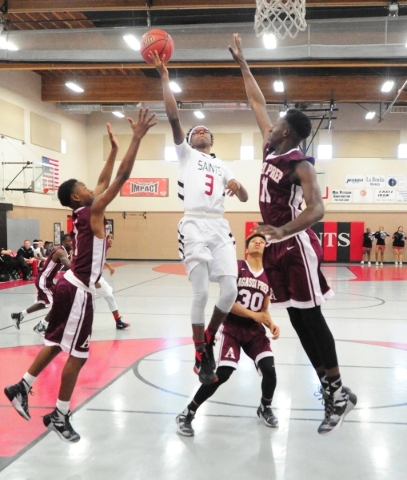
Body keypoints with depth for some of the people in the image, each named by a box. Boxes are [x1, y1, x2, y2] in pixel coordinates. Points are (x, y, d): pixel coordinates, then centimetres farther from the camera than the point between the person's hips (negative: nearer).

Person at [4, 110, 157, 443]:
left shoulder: (83, 213, 10)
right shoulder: (92, 212, -14)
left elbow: (105, 182, 22)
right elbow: (122, 177, -21)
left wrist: (114, 149, 24)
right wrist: (138, 138, -20)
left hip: (70, 286, 9)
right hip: (78, 291, -9)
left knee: (56, 343, 20)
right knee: (78, 353, 0)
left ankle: (21, 388, 27)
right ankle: (59, 416, 10)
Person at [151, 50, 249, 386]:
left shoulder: (222, 166, 28)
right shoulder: (186, 154, 17)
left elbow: (244, 199, 22)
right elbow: (174, 117, 3)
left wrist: (238, 186, -1)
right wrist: (164, 77, -1)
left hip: (220, 227, 4)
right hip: (195, 227, -4)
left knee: (230, 290, -8)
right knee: (201, 292, -10)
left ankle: (209, 340, 18)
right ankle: (201, 356, 6)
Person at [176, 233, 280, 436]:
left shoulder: (269, 277, 6)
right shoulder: (236, 267, -8)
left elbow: (264, 310, 13)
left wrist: (271, 324, -7)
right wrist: (253, 315, -17)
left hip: (255, 331, 4)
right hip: (232, 328, -4)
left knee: (269, 370, -12)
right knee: (222, 374, -15)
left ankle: (265, 408, 22)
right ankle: (187, 414, 4)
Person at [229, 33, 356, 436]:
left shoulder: (300, 164, -14)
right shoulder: (271, 149, 9)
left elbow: (316, 209, -26)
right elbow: (257, 103, 19)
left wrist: (283, 231, -42)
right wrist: (242, 64, 22)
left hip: (296, 246, -8)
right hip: (277, 247, 8)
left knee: (310, 317, -5)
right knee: (297, 320, 9)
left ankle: (339, 394, 6)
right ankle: (329, 390, 17)